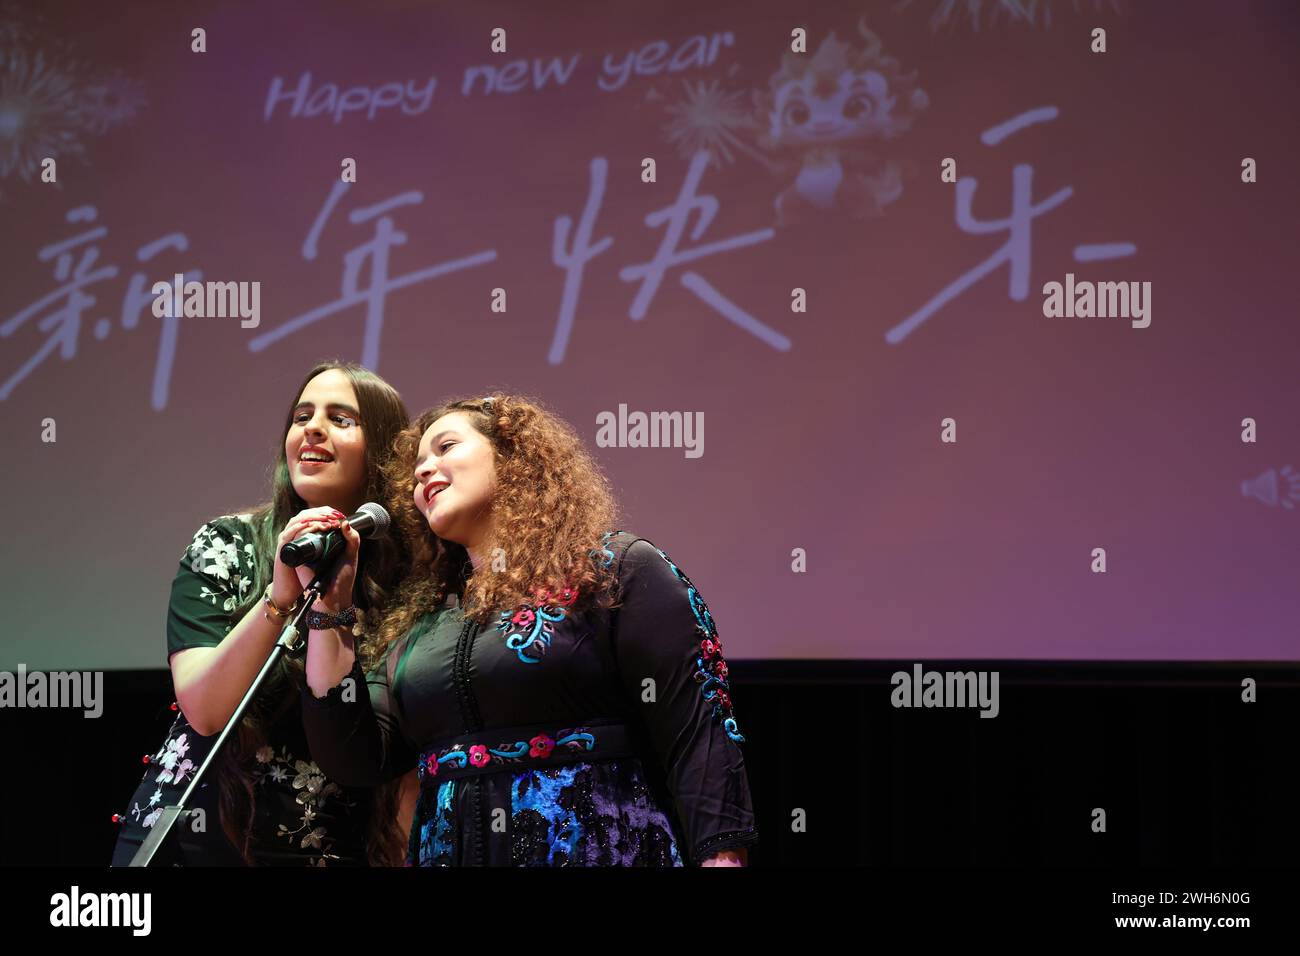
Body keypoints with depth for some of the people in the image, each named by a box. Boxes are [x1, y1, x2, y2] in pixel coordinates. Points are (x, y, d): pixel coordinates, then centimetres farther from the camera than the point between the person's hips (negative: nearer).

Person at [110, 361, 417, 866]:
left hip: (333, 851, 1)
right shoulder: (226, 545, -5)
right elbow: (205, 711, -15)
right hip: (198, 839, 0)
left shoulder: (407, 577, -4)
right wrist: (281, 595, -25)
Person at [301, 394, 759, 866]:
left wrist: (721, 858, -20)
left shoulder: (615, 569, -2)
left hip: (599, 849, -5)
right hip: (449, 852, 5)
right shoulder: (418, 619, 14)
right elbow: (354, 758, 6)